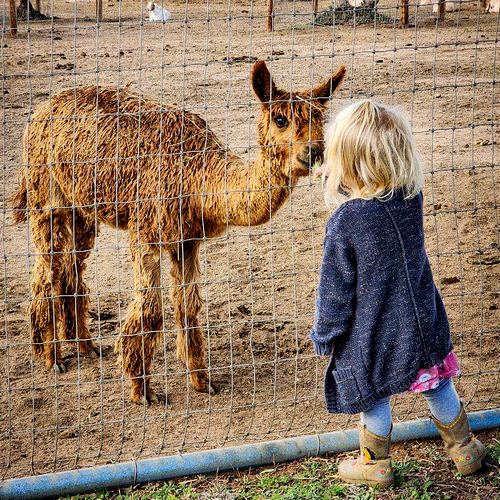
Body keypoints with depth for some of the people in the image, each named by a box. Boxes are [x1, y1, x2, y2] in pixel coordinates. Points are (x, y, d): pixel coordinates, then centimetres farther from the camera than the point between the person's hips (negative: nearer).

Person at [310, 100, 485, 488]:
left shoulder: (343, 223, -27)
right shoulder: (412, 197, -12)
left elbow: (335, 291, -17)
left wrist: (323, 335, -2)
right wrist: (343, 180, 11)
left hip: (371, 334, -5)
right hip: (421, 324, 5)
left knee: (374, 398, 15)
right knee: (437, 385, 23)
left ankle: (375, 466, 35)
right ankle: (465, 451, 41)